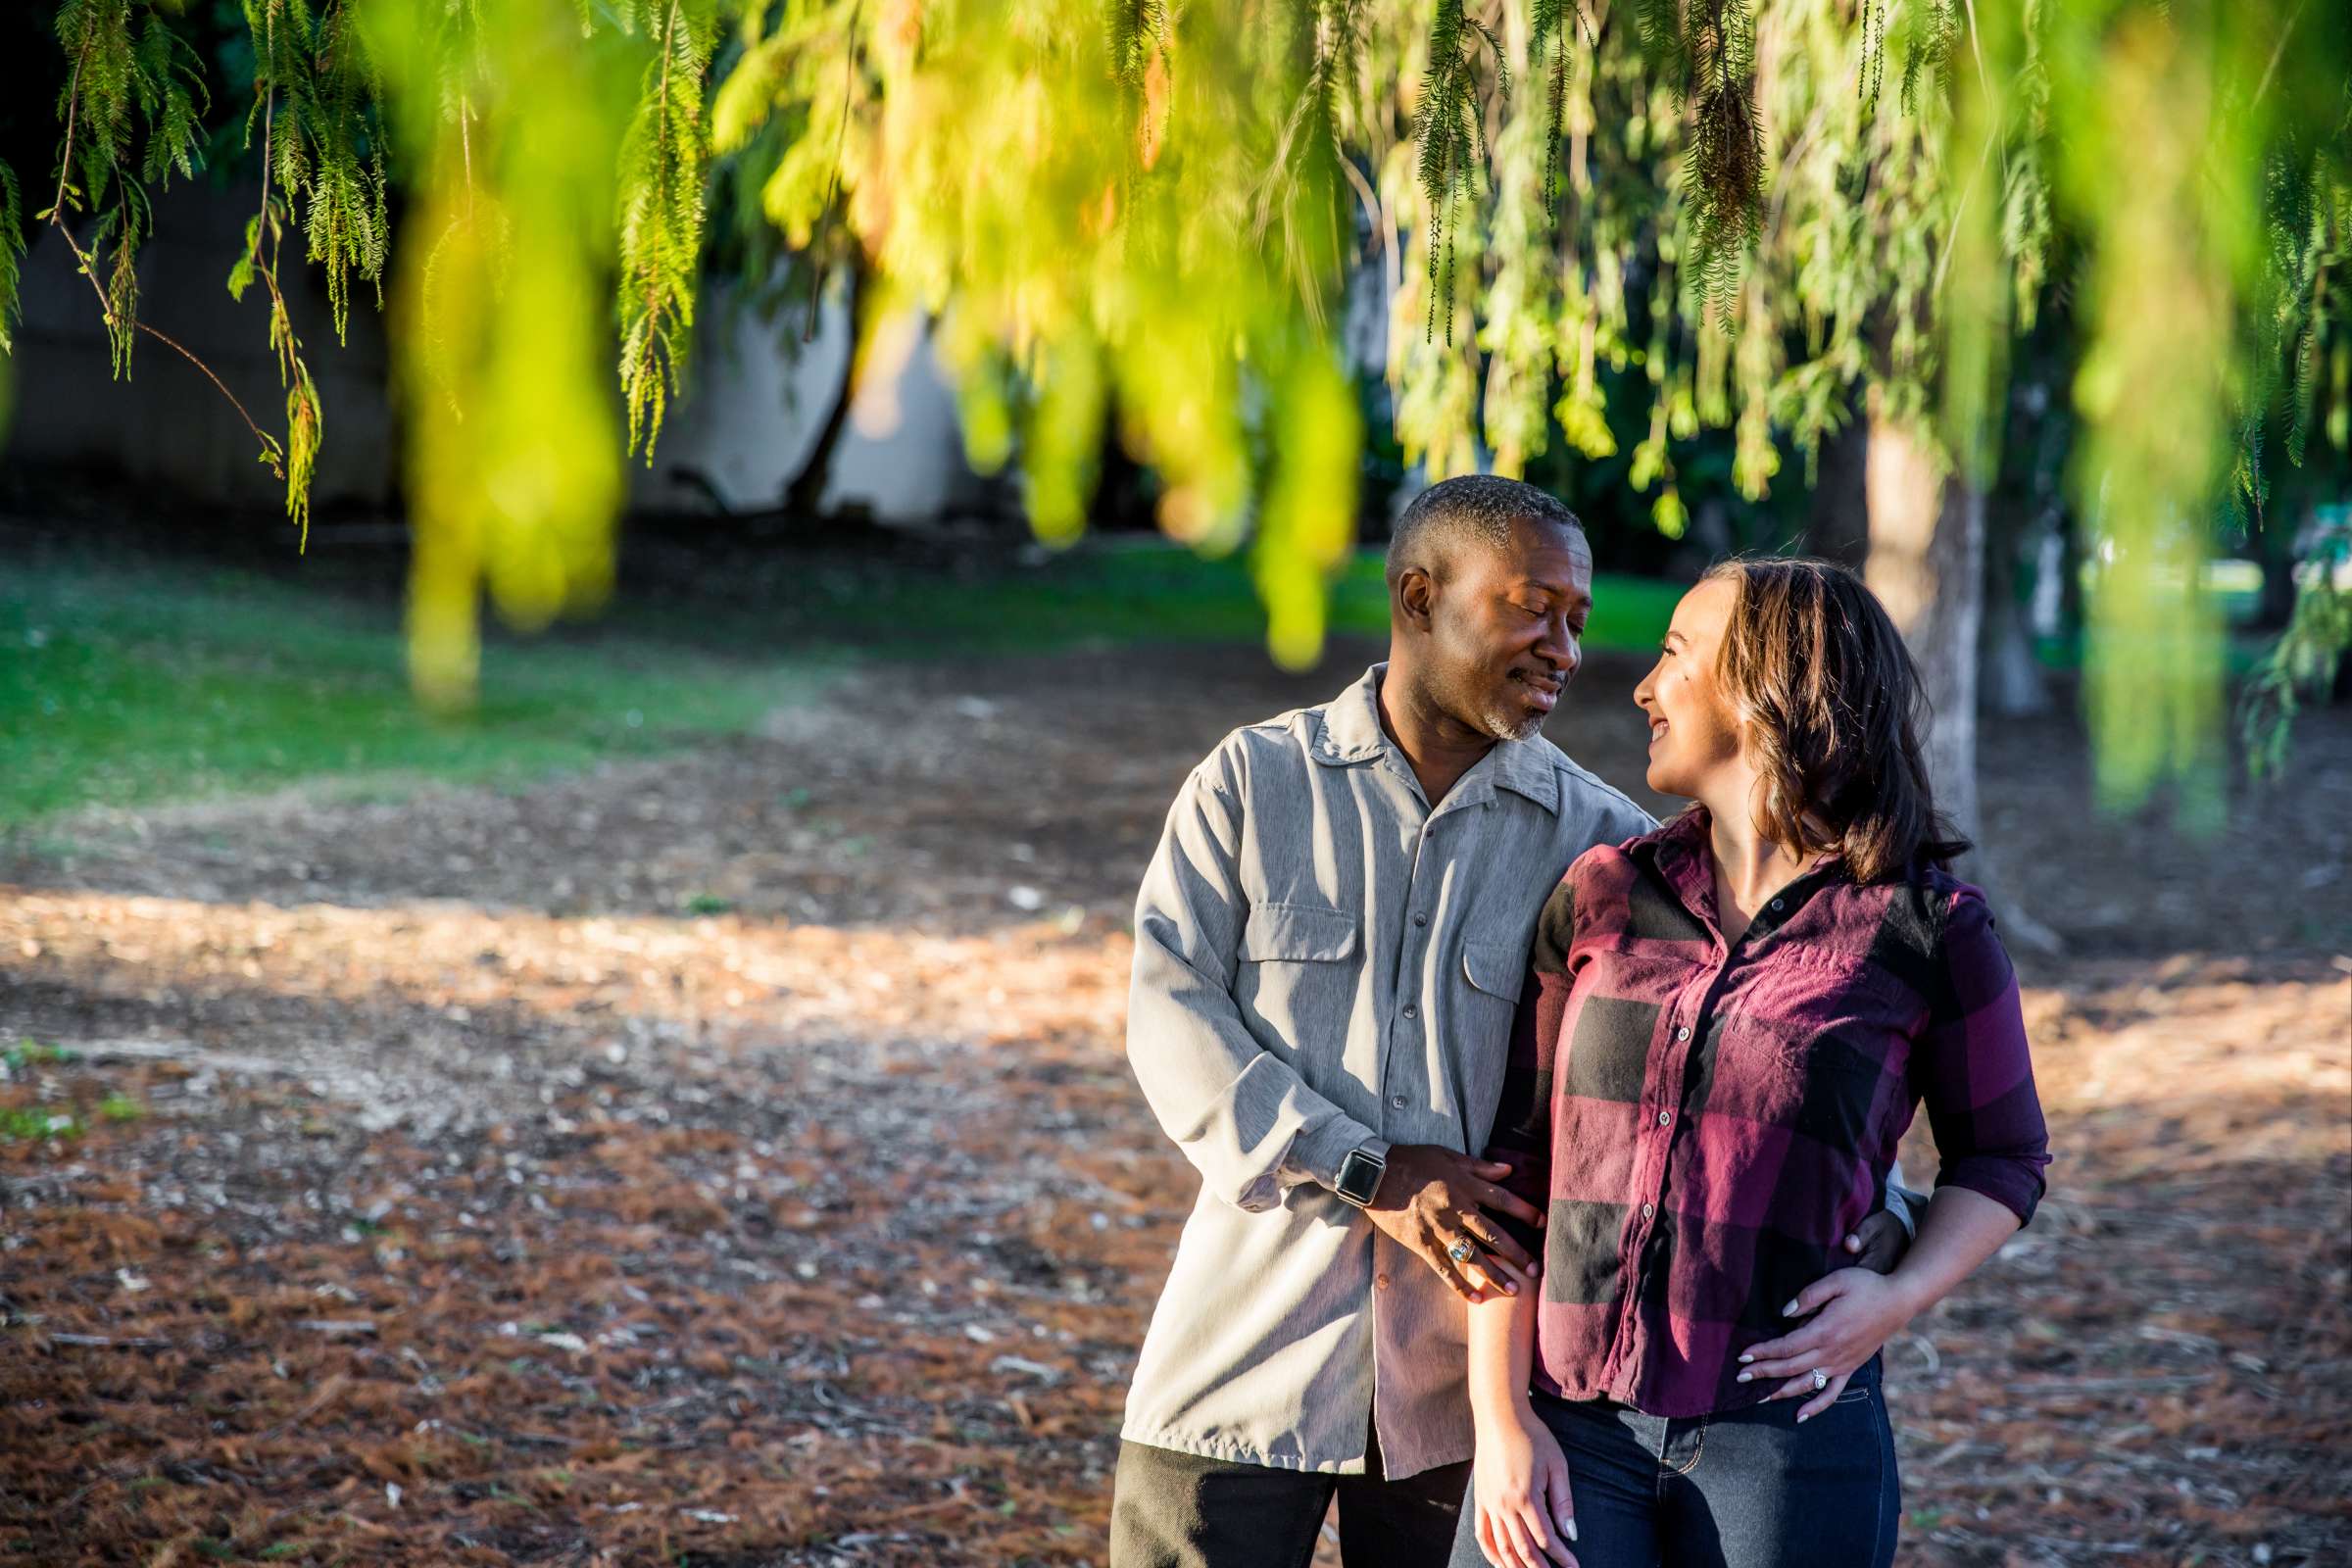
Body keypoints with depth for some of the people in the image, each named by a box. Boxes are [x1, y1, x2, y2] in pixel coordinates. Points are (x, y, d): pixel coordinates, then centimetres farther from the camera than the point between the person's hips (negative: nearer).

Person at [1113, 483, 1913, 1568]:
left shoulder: (1597, 838, 3)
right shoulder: (1253, 783, 2)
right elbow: (1172, 1015, -6)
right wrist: (1371, 1176, -16)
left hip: (1466, 1381, 1)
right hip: (1250, 1349, -1)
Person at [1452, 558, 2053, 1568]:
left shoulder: (1927, 930, -1)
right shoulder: (1601, 898, 7)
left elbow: (2002, 1157, 11)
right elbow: (1515, 1168, 5)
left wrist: (1903, 1295, -8)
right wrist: (1500, 1418, -3)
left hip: (1784, 1438, -2)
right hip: (1569, 1430, 2)